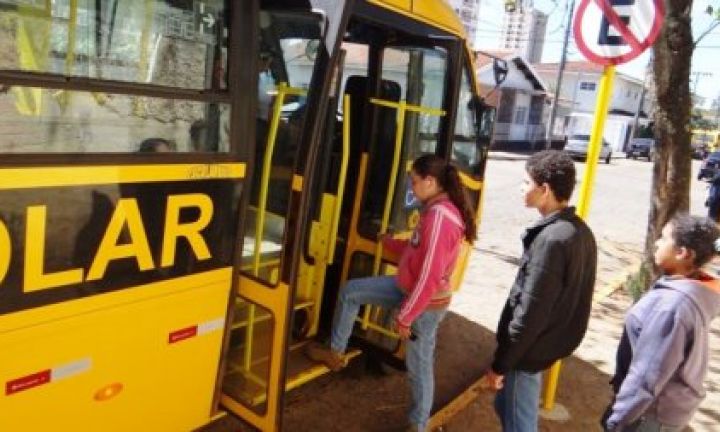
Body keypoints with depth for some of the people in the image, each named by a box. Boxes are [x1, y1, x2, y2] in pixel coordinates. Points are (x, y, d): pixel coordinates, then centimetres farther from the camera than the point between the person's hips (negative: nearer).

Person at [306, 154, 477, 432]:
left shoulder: (439, 216, -29)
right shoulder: (437, 210, 4)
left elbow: (430, 277, -29)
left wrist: (405, 316, -22)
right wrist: (389, 243, 14)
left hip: (426, 302, -10)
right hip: (407, 287, 11)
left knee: (419, 366, 9)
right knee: (350, 291, 14)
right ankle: (335, 353, 28)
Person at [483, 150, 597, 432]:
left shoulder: (552, 239, -26)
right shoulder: (579, 231, 4)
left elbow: (531, 312, -25)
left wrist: (500, 363, -16)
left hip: (529, 349, -9)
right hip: (547, 343, 9)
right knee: (506, 407, 24)